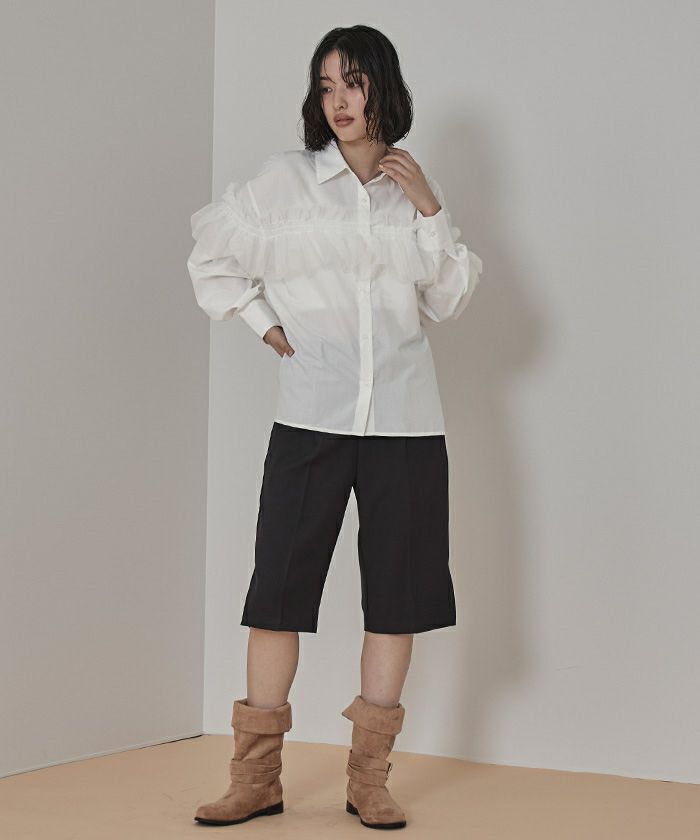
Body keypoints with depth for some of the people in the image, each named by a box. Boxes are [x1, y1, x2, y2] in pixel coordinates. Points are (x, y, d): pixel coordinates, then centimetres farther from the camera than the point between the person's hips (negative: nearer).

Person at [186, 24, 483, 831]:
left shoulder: (416, 185, 10)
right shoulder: (286, 178, 3)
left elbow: (447, 302, 7)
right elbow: (212, 253, 11)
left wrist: (431, 213, -2)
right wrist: (262, 321, 3)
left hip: (404, 417, 2)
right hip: (310, 415, -2)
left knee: (396, 592, 3)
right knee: (278, 588, -2)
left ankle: (369, 778, 12)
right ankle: (256, 777, 7)